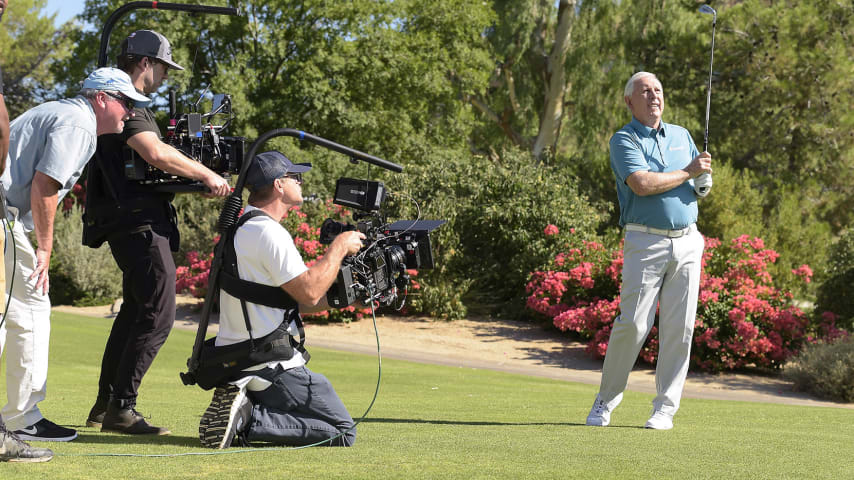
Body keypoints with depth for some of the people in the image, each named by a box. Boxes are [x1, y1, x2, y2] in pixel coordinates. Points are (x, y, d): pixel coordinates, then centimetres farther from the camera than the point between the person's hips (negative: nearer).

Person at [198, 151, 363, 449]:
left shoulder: (240, 230, 16)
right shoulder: (268, 232, -16)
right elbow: (309, 291, -20)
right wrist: (339, 248, -7)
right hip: (270, 368, -10)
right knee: (343, 432, -3)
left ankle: (241, 407, 5)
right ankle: (248, 419, -14)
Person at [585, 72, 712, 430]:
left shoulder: (681, 135, 18)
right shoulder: (624, 140, -1)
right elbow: (641, 184, -17)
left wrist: (704, 176, -2)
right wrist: (687, 173, -6)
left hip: (687, 242, 5)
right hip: (646, 242, -5)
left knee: (679, 327, 0)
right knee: (633, 323, -9)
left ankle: (665, 408, 7)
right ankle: (605, 401, 7)